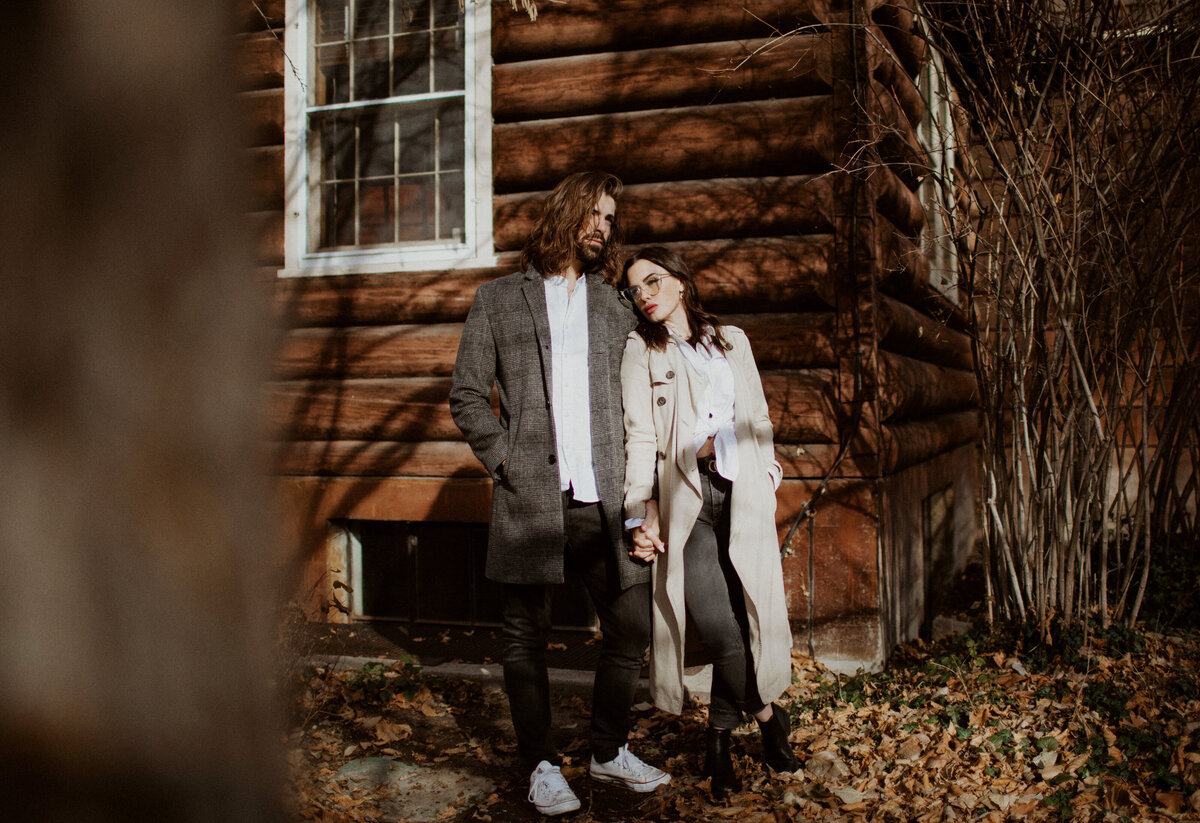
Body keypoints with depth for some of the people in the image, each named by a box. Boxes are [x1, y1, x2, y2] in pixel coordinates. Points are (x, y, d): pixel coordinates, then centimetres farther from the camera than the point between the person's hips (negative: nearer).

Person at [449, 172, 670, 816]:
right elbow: (467, 394, 7)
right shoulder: (498, 300, 9)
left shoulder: (615, 307, 17)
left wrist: (636, 479, 4)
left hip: (603, 497, 3)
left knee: (632, 624, 5)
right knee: (526, 634, 3)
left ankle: (609, 751, 23)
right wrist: (503, 458, -6)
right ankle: (541, 766, 17)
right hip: (529, 495, -3)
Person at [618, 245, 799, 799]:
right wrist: (642, 513, -9)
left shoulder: (731, 340, 18)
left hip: (743, 490, 3)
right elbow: (639, 436, -2)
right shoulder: (640, 350, 7)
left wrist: (766, 472, 14)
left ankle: (720, 735, 14)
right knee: (716, 624, -13)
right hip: (686, 496, -3)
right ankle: (767, 716, 13)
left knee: (751, 609, -6)